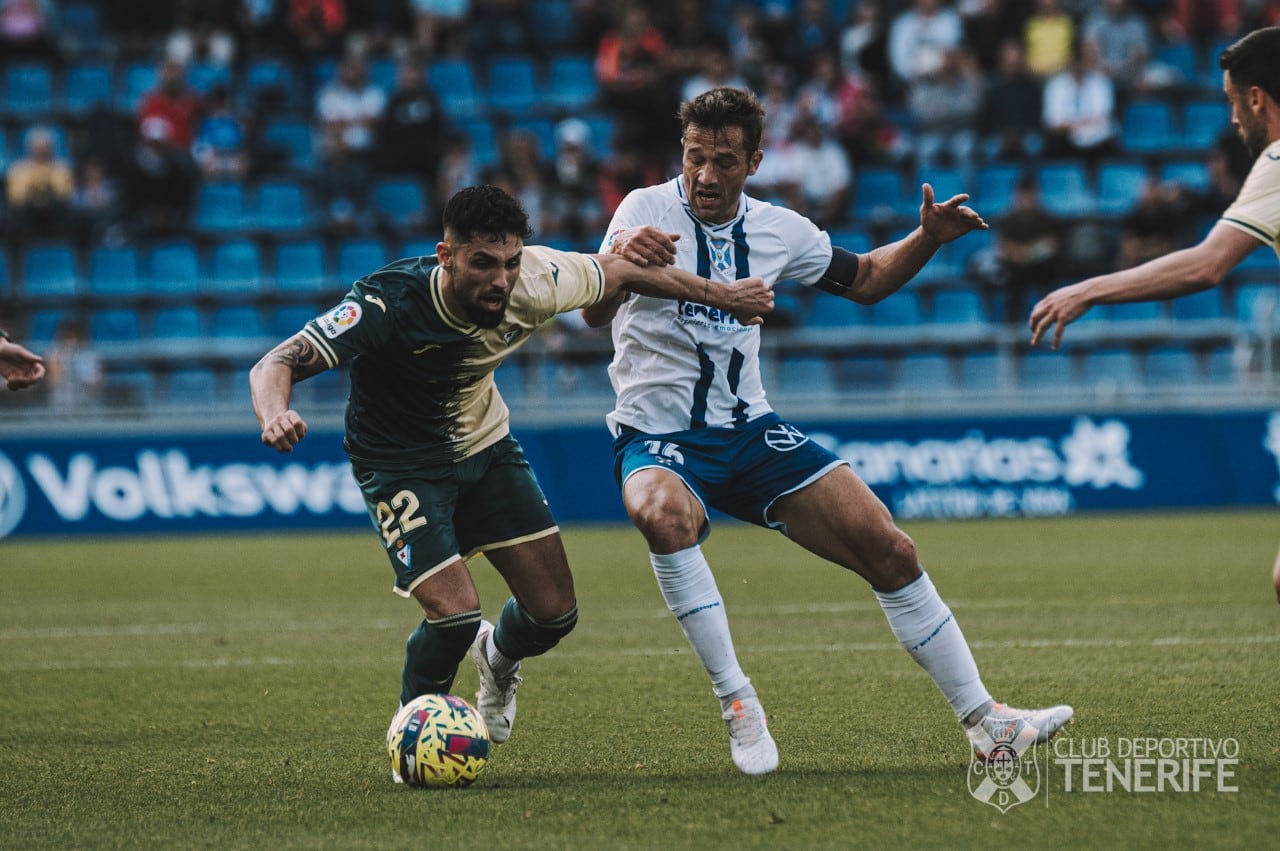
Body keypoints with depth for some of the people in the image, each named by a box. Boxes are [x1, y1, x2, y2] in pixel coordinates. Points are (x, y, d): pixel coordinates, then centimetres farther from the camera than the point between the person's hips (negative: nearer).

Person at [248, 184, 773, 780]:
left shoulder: (534, 282, -22)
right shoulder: (390, 302, -34)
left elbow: (622, 272, -2)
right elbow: (277, 363, -36)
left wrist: (720, 295, 10)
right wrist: (275, 415, -60)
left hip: (485, 445, 5)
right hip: (401, 463, -5)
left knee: (554, 612, 1)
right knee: (454, 613, -22)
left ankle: (498, 659, 39)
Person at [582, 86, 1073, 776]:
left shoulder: (776, 230, 5)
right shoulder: (649, 209, -10)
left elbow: (863, 280, 22)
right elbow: (595, 315, -23)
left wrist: (928, 239, 3)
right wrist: (618, 261, -46)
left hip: (749, 430, 5)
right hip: (657, 437, -5)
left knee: (888, 549, -4)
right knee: (664, 515, -39)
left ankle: (982, 719, 8)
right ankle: (736, 704, -26)